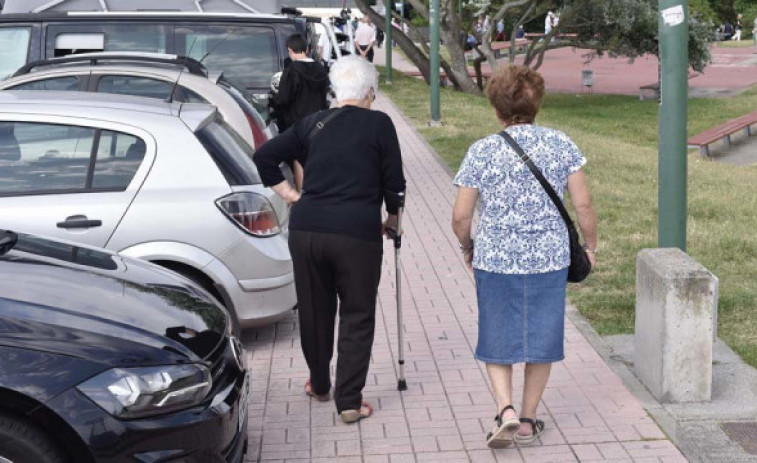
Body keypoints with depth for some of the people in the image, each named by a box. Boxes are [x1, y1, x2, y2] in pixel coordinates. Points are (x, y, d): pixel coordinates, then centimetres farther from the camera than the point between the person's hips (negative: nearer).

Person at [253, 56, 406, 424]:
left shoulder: (313, 124, 12)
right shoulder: (378, 124, 1)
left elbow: (263, 158, 10)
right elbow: (394, 182, 2)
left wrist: (289, 194, 16)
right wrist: (392, 219, 18)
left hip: (306, 228, 4)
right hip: (357, 233, -4)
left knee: (314, 310, 19)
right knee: (357, 317, 8)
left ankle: (319, 384, 37)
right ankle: (349, 402, 7)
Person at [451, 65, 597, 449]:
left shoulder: (482, 151, -7)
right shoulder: (561, 144, -3)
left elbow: (460, 216, -4)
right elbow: (583, 204, -2)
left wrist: (467, 248, 14)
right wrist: (589, 246, 12)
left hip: (495, 260, -1)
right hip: (550, 259, 1)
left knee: (497, 340, 14)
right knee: (541, 338, 15)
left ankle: (506, 411, -3)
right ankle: (528, 421, 24)